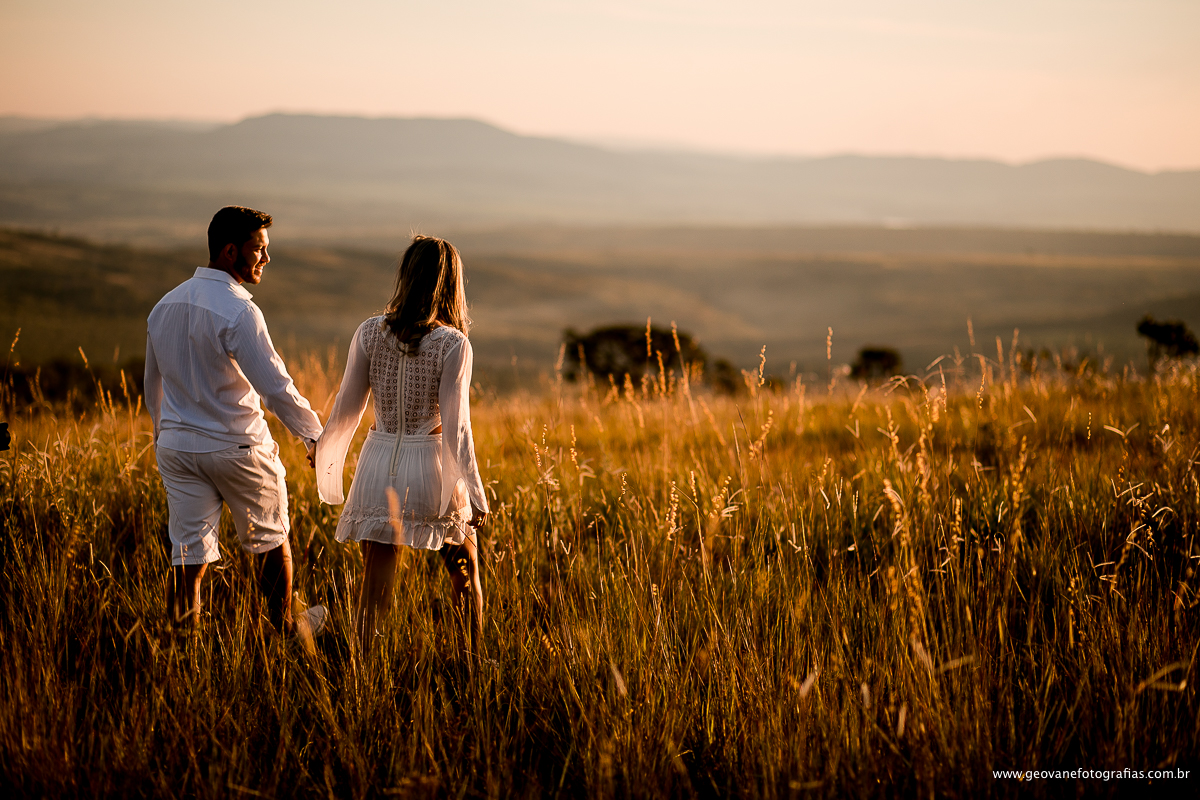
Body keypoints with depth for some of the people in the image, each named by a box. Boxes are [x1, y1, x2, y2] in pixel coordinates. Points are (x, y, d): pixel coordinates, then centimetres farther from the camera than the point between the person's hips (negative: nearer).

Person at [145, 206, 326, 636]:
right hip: (237, 446, -6)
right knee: (269, 540, 16)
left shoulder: (165, 306, 5)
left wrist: (163, 433, 33)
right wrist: (314, 435, -10)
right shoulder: (238, 311, -20)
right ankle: (286, 628, 33)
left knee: (188, 554, 6)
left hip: (177, 446, 6)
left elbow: (153, 384, 17)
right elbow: (275, 386, -22)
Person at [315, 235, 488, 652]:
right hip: (431, 466, -3)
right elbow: (455, 427, -14)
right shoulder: (452, 345, -13)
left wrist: (326, 455, 19)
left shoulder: (369, 333, -3)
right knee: (466, 577, 19)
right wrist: (476, 495, -8)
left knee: (375, 588, 8)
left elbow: (347, 408, 2)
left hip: (379, 465, 3)